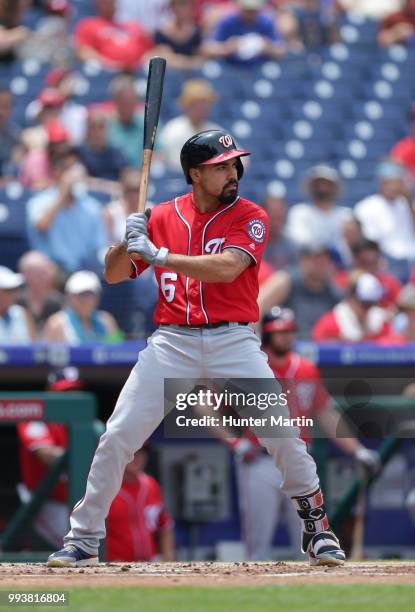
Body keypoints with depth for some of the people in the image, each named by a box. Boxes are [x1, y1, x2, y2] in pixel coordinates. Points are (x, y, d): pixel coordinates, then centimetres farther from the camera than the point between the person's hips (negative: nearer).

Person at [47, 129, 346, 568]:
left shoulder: (250, 217, -1)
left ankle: (316, 528, 8)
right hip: (171, 343, 2)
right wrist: (128, 240, -10)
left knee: (283, 433, -11)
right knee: (117, 437, -6)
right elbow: (114, 274, 11)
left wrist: (158, 254, -21)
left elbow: (226, 267, -19)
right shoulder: (163, 218, 8)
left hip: (233, 341, -1)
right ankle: (83, 540, 6)